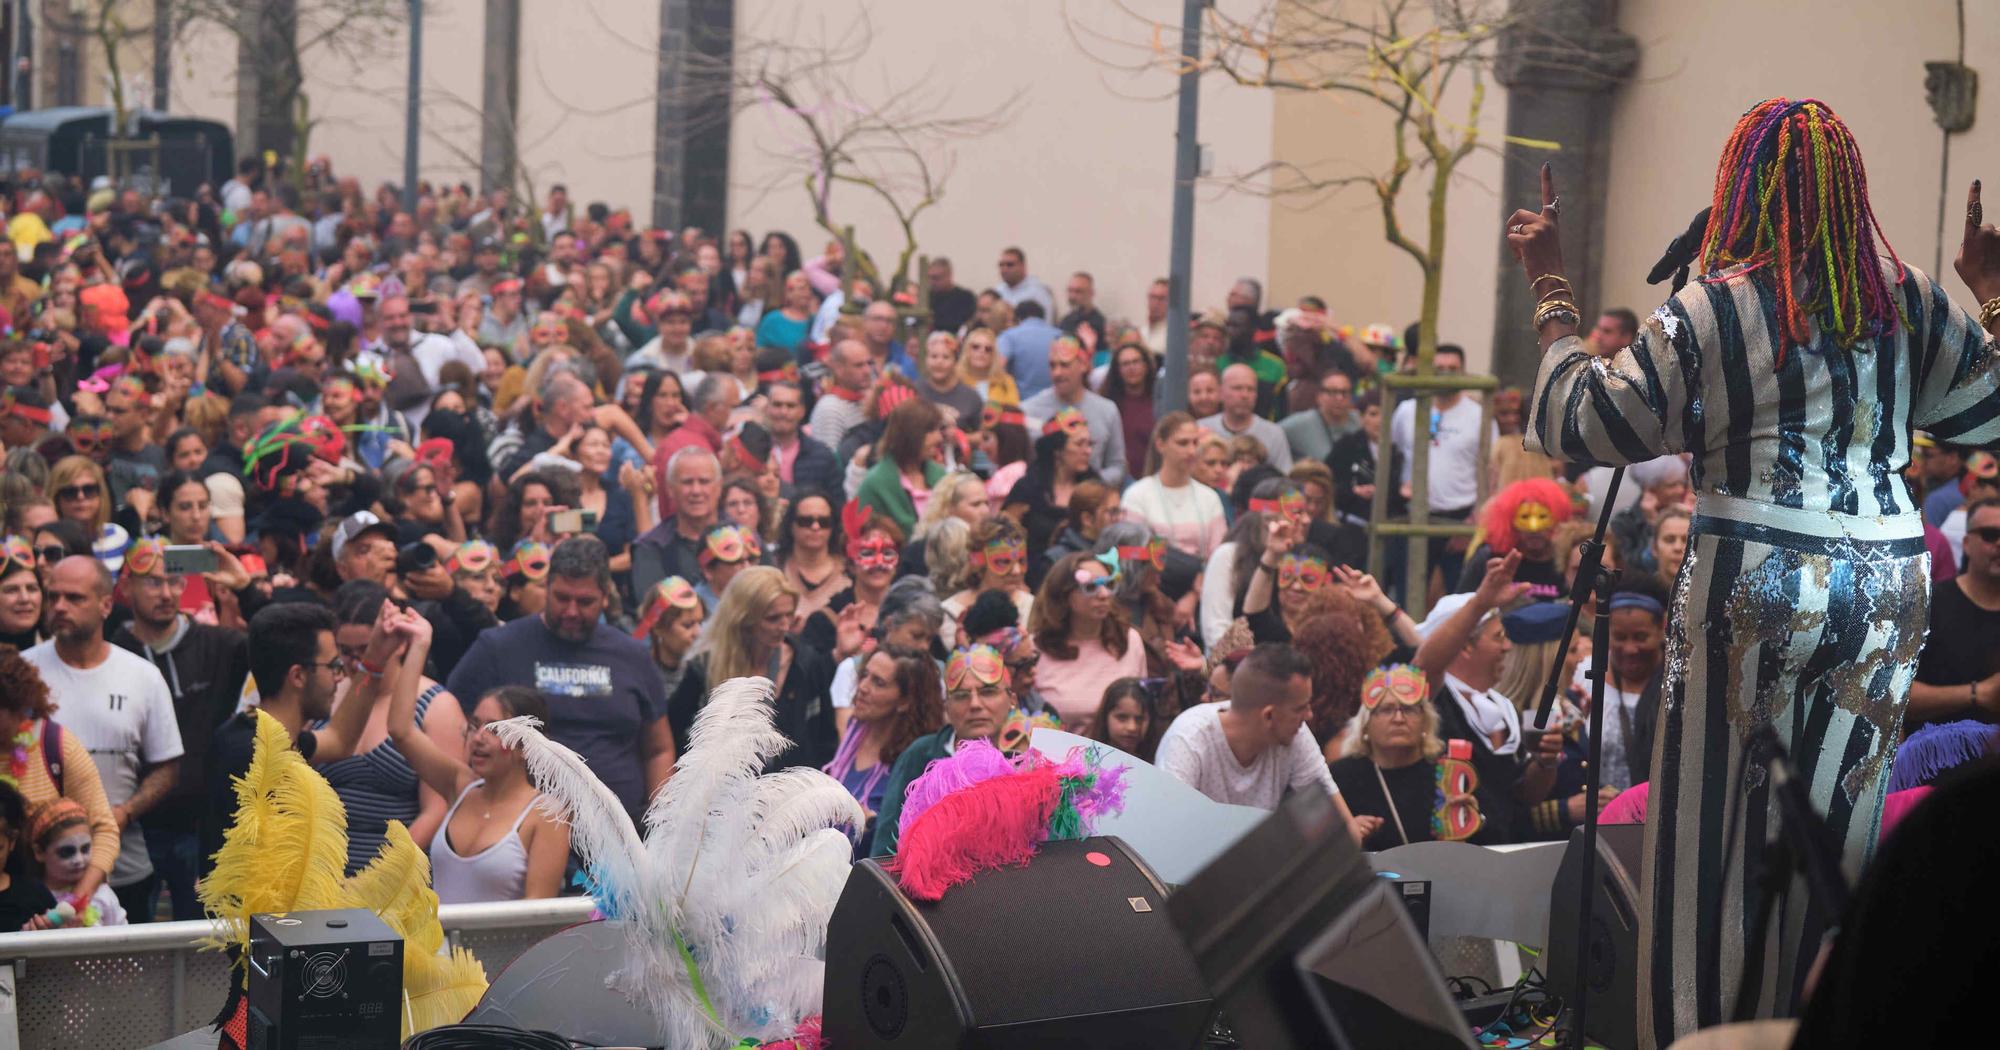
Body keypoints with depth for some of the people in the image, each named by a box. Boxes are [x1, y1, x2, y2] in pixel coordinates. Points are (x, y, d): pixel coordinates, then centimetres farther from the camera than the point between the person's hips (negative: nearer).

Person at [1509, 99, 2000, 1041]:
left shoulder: (1713, 306, -8)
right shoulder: (1908, 302, 4)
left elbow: (1580, 423, -5)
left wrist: (1549, 285, 3)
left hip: (1756, 582, -4)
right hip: (1887, 583, 4)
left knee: (1720, 824, 3)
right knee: (1838, 825, 10)